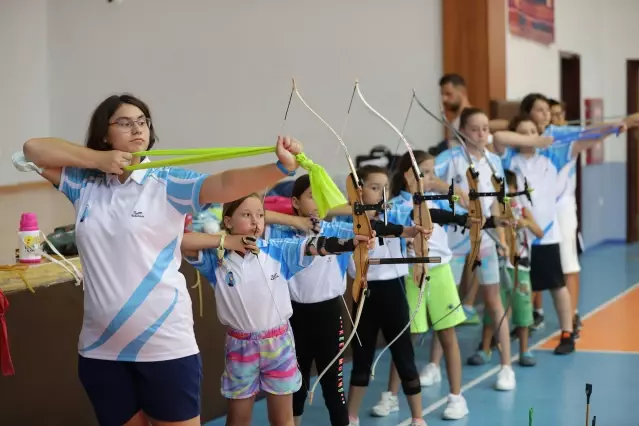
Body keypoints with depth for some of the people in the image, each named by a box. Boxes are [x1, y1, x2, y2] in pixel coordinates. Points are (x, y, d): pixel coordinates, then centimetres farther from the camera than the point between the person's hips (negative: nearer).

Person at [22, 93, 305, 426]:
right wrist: (98, 159, -4)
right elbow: (33, 149, 6)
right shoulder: (86, 184, 7)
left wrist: (281, 167, -39)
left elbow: (226, 184, -20)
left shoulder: (167, 184, -4)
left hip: (166, 347, -3)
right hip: (101, 350, 3)